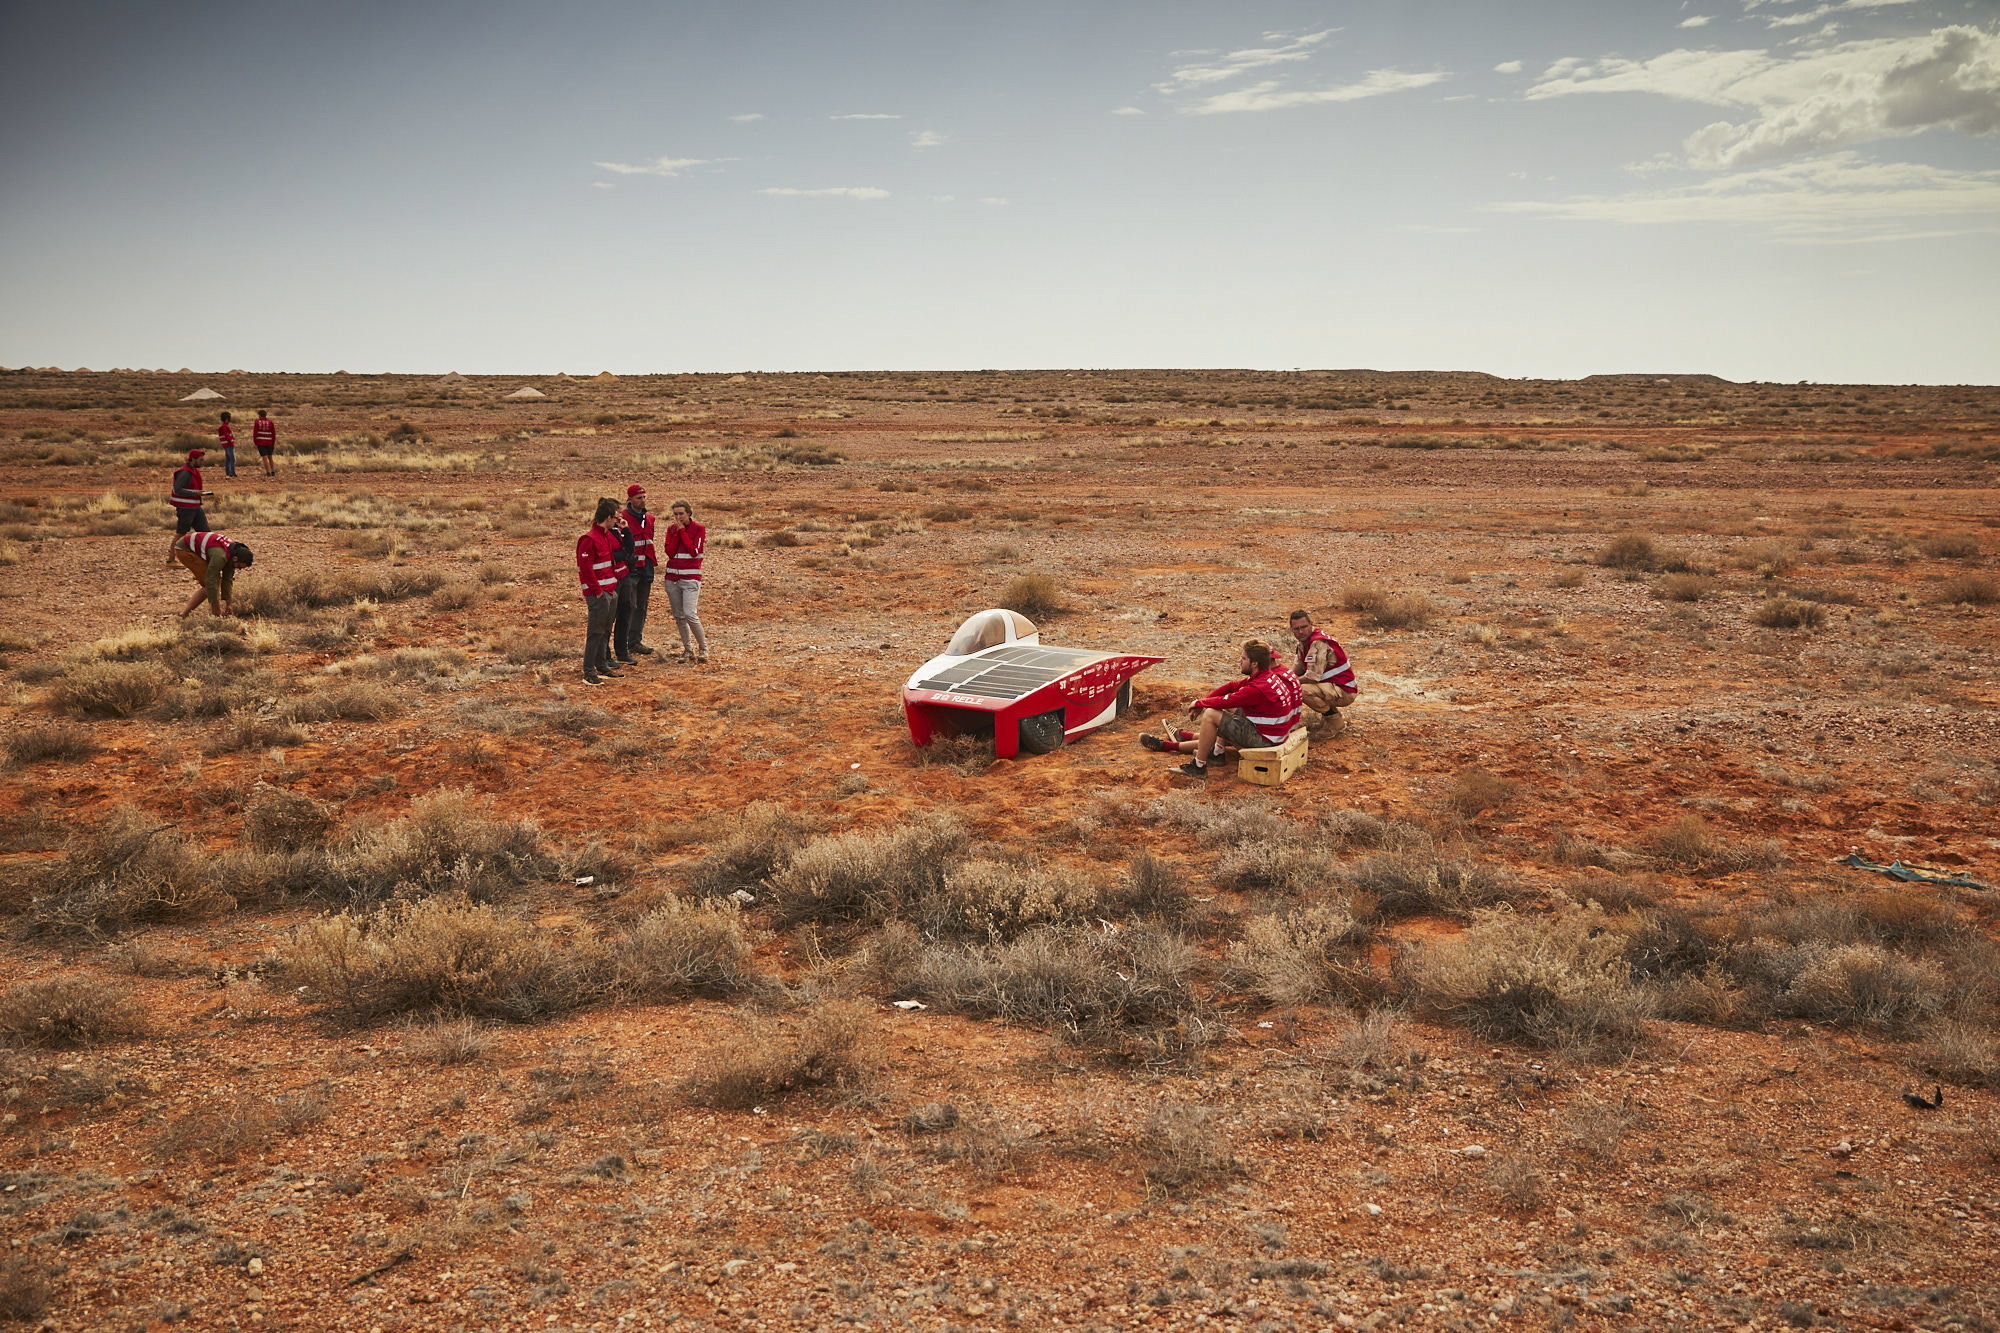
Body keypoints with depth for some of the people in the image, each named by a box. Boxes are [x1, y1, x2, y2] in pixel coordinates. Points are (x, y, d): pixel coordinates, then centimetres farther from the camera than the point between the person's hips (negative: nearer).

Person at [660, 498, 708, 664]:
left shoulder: (699, 529, -3)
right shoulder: (672, 528, 8)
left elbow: (694, 551, -15)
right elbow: (670, 551, -4)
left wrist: (682, 530, -11)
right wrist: (676, 531, -10)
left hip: (690, 578, -5)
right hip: (672, 578, 5)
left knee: (690, 614, -16)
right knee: (679, 617, 6)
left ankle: (703, 648, -2)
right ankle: (688, 650, 16)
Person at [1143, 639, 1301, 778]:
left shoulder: (1257, 688, -26)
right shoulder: (1268, 675, 5)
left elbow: (1225, 701, -18)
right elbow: (1233, 686, 10)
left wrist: (1199, 703, 0)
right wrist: (1203, 701, 5)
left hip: (1263, 738, -10)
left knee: (1211, 714, -13)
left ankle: (1198, 766, -4)